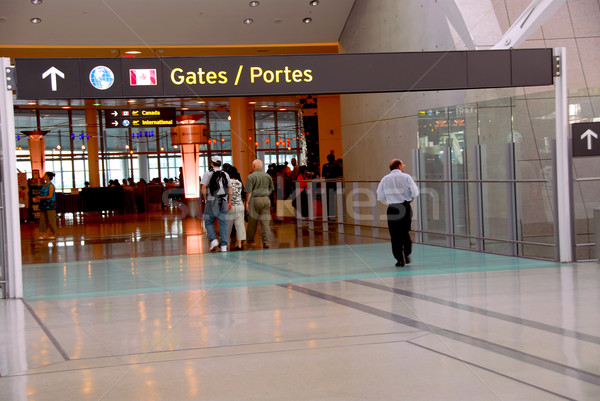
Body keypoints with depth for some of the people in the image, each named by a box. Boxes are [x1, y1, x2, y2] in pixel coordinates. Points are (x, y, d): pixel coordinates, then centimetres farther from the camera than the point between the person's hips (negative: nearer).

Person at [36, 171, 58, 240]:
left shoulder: (51, 185, -11)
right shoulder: (44, 184, 12)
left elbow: (50, 196, -17)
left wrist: (41, 197, -14)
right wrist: (39, 197, 2)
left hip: (50, 205, -8)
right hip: (43, 204, 8)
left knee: (51, 220, -2)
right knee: (42, 219, 5)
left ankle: (53, 234, 6)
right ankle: (43, 234, 9)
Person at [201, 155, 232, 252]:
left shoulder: (208, 173, -2)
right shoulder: (225, 174, 10)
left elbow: (203, 187, -10)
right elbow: (230, 189, 10)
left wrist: (205, 198, 2)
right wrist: (229, 202, 16)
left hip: (212, 201, -3)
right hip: (223, 201, 3)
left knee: (208, 222, 9)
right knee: (223, 222, 4)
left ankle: (213, 240, -8)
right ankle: (224, 246, 3)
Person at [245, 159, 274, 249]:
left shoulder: (251, 177, -6)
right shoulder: (267, 176, 9)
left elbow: (248, 191, -10)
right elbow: (271, 189, 17)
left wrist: (247, 202, -5)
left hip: (254, 200, -3)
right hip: (266, 199, 3)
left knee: (252, 222, 6)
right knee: (265, 221, 2)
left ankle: (250, 241, 14)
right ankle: (266, 241, -4)